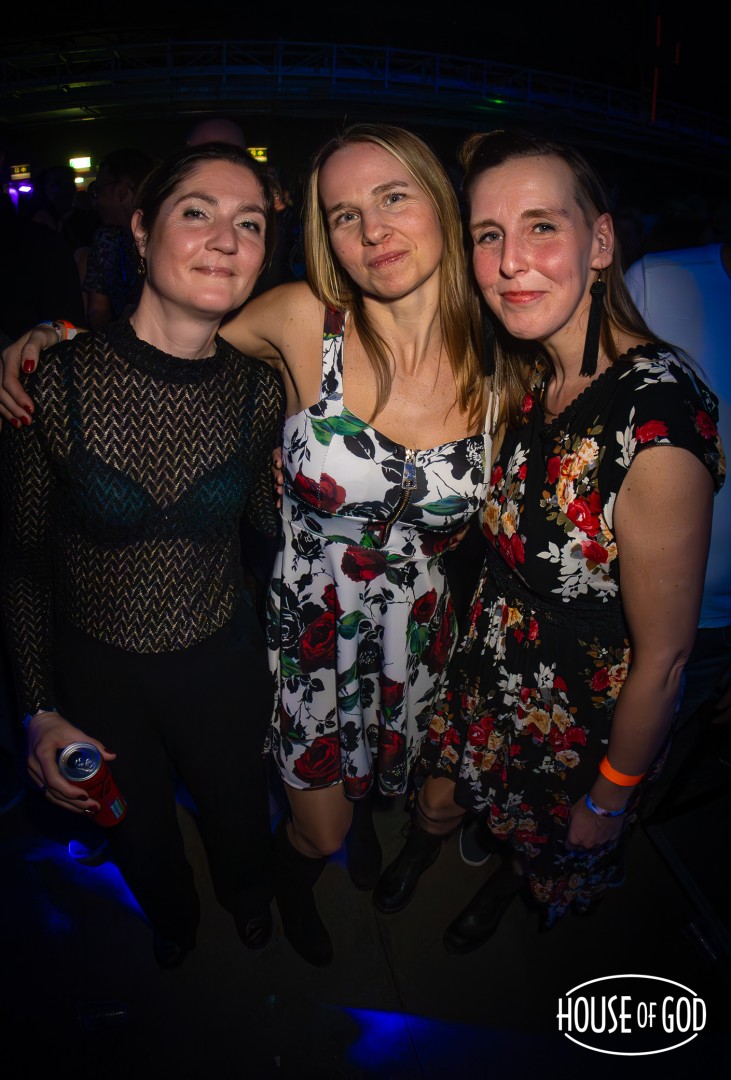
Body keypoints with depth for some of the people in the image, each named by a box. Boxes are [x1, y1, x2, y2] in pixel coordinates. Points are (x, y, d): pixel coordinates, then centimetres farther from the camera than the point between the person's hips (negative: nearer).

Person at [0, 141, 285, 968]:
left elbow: (273, 519, 1)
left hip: (223, 665, 1)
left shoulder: (260, 389, -13)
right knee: (141, 841, 27)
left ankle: (247, 901, 66)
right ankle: (172, 918, 66)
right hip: (97, 674, 0)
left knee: (239, 821, 27)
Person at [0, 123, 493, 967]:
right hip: (309, 633, -2)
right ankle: (292, 885, 58)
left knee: (384, 769, 32)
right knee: (319, 827, 17)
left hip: (417, 637, 3)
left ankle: (360, 817, 72)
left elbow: (474, 522, 4)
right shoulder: (305, 322, -21)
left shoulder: (490, 367, -12)